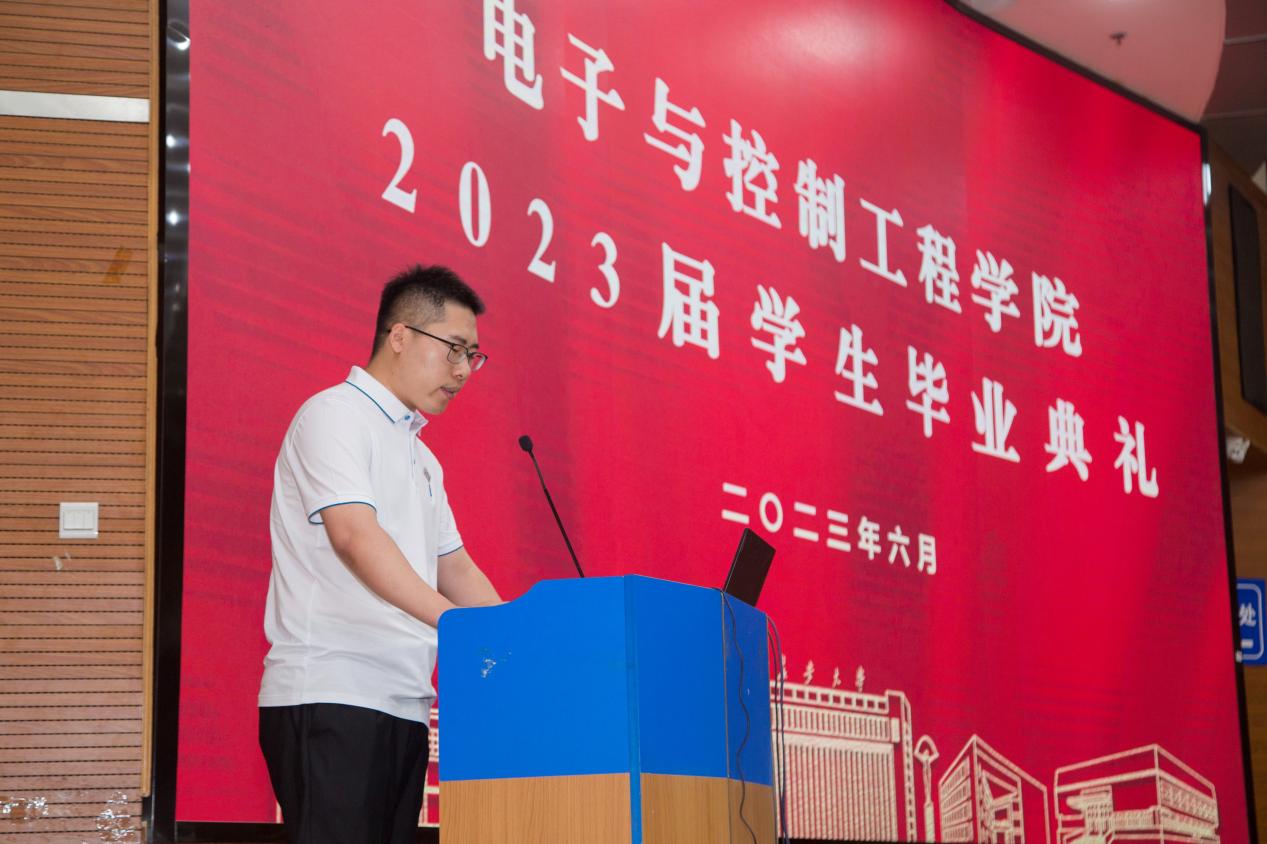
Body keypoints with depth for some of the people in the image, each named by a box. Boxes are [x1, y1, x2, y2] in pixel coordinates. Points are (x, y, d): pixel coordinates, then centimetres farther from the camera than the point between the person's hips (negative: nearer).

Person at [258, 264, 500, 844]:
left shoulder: (421, 458, 24)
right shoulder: (334, 415, -4)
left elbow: (452, 564, 22)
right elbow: (353, 534, -17)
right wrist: (457, 622, -24)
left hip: (402, 704, 8)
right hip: (329, 695, -8)